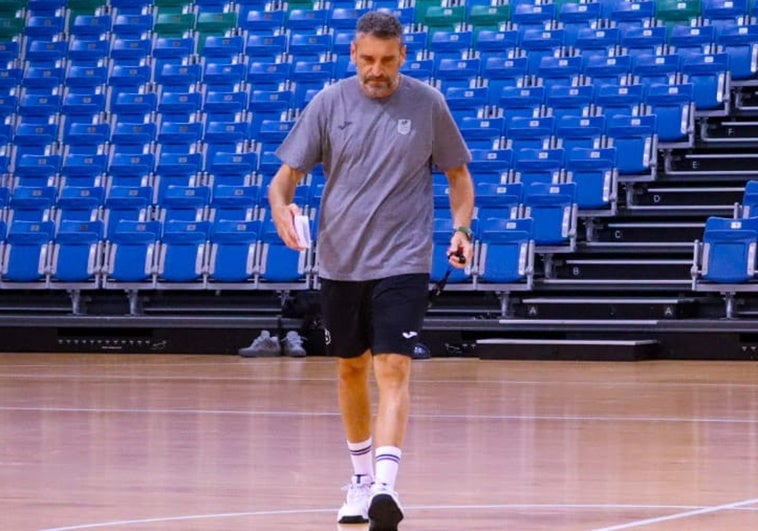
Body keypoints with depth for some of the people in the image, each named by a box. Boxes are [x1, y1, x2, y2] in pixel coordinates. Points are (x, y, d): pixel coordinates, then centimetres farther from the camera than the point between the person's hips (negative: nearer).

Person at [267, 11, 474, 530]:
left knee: (392, 370, -14)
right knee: (351, 370, 14)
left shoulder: (428, 104, -2)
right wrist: (281, 205, -22)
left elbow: (458, 173, 9)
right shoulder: (328, 103, -1)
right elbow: (289, 171, 0)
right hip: (340, 262, 3)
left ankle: (386, 487, -24)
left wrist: (461, 228, -8)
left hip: (402, 263, -3)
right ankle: (361, 477, 31)